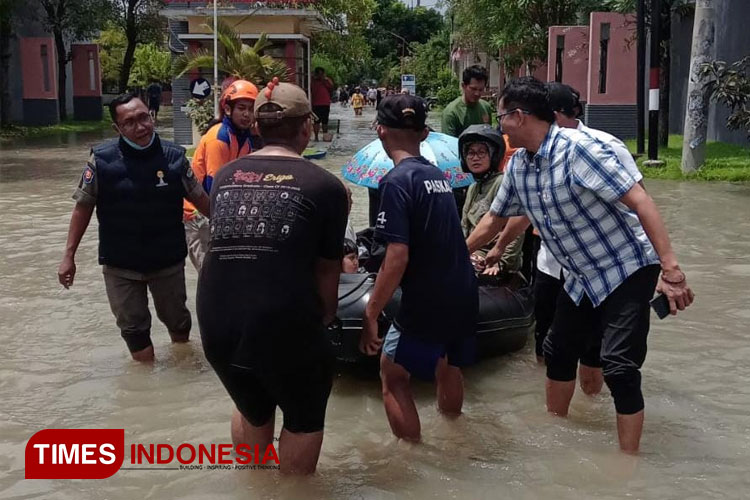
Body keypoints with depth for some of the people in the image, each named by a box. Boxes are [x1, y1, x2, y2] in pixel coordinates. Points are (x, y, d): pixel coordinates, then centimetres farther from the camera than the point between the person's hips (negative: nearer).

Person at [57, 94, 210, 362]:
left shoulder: (174, 156, -11)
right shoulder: (102, 159, -13)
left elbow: (200, 199, 2)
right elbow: (83, 207, -3)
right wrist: (69, 255, -3)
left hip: (169, 260, 1)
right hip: (120, 264, -1)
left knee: (177, 320, 19)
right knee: (133, 328, 9)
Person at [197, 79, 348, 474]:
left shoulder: (224, 176, 11)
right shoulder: (325, 186, -2)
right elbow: (326, 269, 2)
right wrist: (321, 320, 18)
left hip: (216, 324, 5)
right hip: (285, 326, -5)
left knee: (252, 410, 31)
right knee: (305, 416, 23)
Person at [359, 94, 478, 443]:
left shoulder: (396, 181, -16)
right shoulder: (437, 175, 8)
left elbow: (398, 257, -23)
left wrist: (370, 314, -19)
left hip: (427, 303, -8)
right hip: (463, 296, 8)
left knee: (393, 375, 9)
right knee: (448, 368, 27)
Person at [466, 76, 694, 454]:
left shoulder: (577, 148, -24)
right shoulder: (518, 166, 1)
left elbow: (640, 201, -27)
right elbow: (494, 218, 17)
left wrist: (670, 268, -33)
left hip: (626, 270, -8)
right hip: (581, 278, 9)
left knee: (619, 368, -13)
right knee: (559, 351, 18)